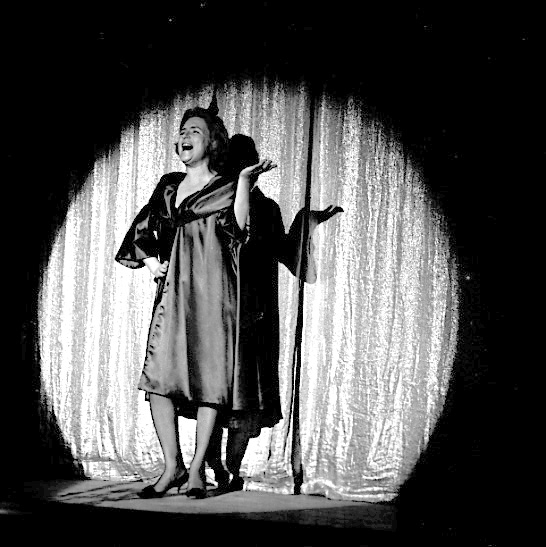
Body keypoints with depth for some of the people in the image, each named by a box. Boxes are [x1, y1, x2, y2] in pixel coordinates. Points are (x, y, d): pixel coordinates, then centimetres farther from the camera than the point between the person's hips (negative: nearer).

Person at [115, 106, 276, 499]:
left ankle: (198, 469, 6)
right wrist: (150, 260, 8)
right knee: (158, 376, -6)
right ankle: (172, 466, 5)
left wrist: (245, 180, -19)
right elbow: (141, 229, 26)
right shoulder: (168, 185, 19)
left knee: (211, 377, -4)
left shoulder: (225, 187, 6)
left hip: (212, 289, -4)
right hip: (173, 289, 4)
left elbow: (238, 229, -12)